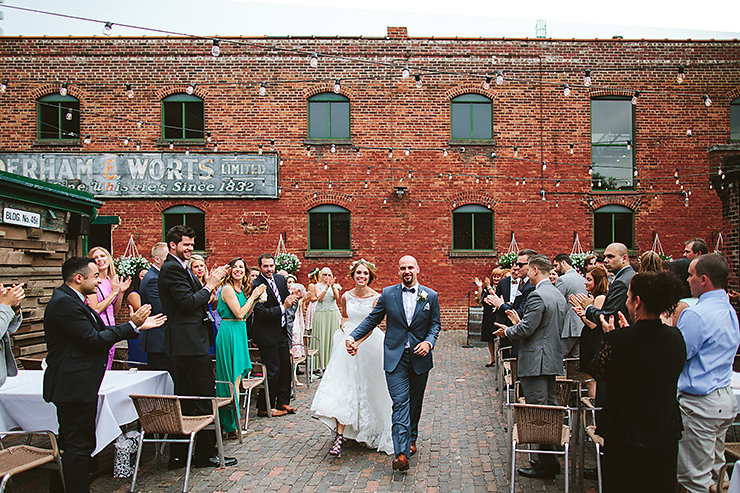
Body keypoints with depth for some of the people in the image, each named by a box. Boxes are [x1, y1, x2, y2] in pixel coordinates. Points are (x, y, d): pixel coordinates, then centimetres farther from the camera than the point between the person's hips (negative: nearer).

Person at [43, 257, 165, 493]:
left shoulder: (73, 301, 15)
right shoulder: (64, 303, -19)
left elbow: (101, 331, 15)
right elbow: (93, 340, -21)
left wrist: (139, 325, 12)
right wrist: (132, 324, -14)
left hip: (76, 385, 11)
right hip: (74, 387, -11)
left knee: (73, 443, 18)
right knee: (79, 445, -4)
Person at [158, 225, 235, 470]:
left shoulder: (179, 267, 18)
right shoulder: (172, 269, -13)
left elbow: (194, 298, 17)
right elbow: (189, 303, -20)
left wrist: (210, 283, 6)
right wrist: (210, 284, -10)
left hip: (184, 344, 11)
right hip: (190, 343, -11)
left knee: (184, 399, 14)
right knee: (205, 398, -3)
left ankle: (178, 455, 21)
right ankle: (206, 454, 6)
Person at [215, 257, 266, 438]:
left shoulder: (242, 289, 15)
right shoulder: (228, 289, -12)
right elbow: (239, 313, -16)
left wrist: (255, 299, 7)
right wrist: (253, 296, -9)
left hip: (239, 333, 9)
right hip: (229, 333, -9)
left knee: (236, 377, 11)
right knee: (233, 379, -6)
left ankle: (227, 421, 19)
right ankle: (232, 425, 2)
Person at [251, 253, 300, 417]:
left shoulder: (280, 279, 5)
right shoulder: (256, 286, -18)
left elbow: (286, 297, 17)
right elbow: (261, 313, -23)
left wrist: (291, 298, -6)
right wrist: (283, 307, -23)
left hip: (281, 331, 8)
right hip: (267, 335, -8)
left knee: (286, 367, 14)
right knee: (272, 371, -3)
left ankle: (283, 402, 28)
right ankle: (264, 408, 10)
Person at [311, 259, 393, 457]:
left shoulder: (376, 298, -10)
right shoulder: (346, 296, 3)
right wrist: (343, 324, 2)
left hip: (369, 343, -3)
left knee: (367, 387, 7)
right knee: (343, 386, -7)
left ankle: (370, 432, 29)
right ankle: (340, 435, -8)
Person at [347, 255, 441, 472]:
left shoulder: (430, 296, 3)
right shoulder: (388, 293, 2)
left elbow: (435, 324, 6)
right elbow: (372, 319, 5)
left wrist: (429, 342, -13)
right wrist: (352, 337, -6)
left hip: (419, 357, 2)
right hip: (395, 357, -1)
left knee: (415, 402, 15)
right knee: (400, 403, -9)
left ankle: (411, 438, 36)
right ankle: (401, 453, -12)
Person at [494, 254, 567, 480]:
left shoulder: (537, 296, -18)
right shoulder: (559, 295, 13)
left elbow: (525, 330, -20)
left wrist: (507, 330, -1)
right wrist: (519, 321, 15)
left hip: (536, 362, -10)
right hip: (552, 360, 10)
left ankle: (546, 464, 3)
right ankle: (552, 460, 25)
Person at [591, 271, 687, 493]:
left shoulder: (619, 339, -23)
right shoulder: (675, 337, -7)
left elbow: (599, 372, -6)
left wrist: (608, 334, 3)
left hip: (625, 436, -4)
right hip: (666, 434, 5)